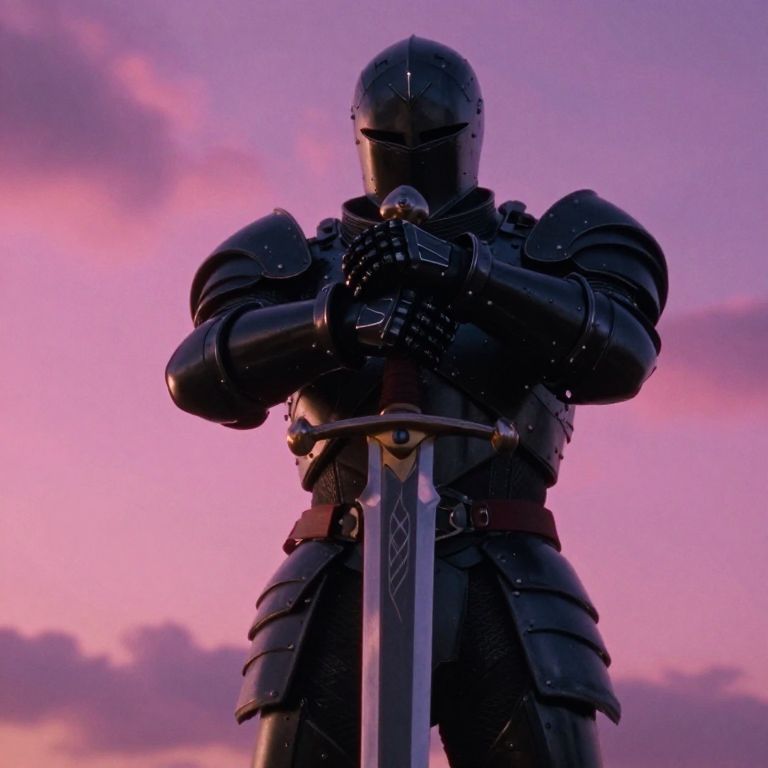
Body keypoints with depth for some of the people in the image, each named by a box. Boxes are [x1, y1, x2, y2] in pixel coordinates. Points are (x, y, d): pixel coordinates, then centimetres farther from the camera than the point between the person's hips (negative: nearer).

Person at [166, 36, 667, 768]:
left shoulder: (543, 254, 13)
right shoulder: (307, 264, 15)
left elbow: (621, 353, -10)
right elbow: (199, 373, -5)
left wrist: (459, 271, -24)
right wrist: (345, 323, -25)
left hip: (502, 597, 0)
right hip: (344, 588, 1)